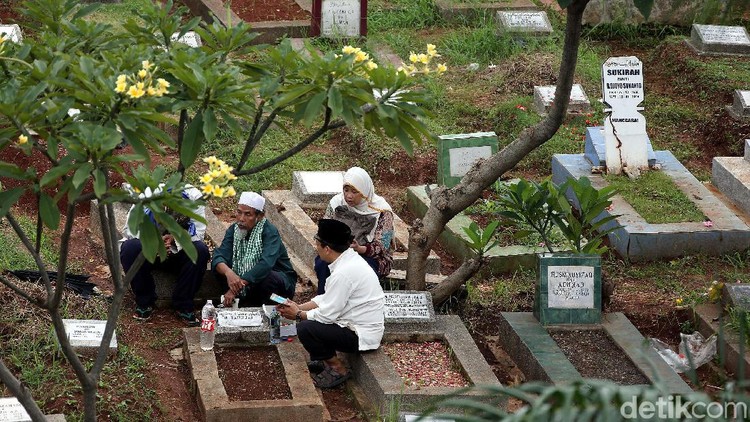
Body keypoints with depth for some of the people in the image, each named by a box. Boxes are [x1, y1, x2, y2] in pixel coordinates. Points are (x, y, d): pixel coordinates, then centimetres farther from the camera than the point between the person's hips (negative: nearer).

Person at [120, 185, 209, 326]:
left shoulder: (194, 198, -22)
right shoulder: (145, 198, -25)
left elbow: (198, 232, -19)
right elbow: (131, 229, -18)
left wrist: (175, 238, -34)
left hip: (179, 249, 1)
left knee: (200, 251, -29)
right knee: (130, 249, -33)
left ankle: (183, 305, -15)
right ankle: (145, 302, -15)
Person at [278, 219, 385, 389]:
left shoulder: (343, 273, -26)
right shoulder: (351, 259, 4)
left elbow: (327, 314, -20)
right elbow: (328, 299, 14)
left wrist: (298, 314, -4)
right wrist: (299, 308, 6)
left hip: (362, 336, -10)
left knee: (305, 329, -20)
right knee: (306, 317, 12)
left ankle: (338, 369, -3)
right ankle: (322, 361, 20)